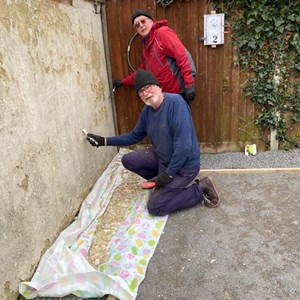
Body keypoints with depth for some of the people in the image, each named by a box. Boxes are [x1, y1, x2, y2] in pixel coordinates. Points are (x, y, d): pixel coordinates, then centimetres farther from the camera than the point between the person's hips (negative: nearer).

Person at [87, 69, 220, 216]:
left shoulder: (176, 103, -26)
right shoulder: (147, 110, -1)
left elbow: (184, 145, -30)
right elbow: (134, 136, 13)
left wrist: (168, 175, -24)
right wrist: (105, 141, 5)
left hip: (183, 165, -8)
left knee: (155, 207, -9)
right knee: (128, 160, 4)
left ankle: (200, 190, 2)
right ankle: (161, 183, 16)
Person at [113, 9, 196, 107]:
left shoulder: (163, 32, -5)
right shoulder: (146, 46, 19)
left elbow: (182, 55, -16)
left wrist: (189, 84, -23)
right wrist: (123, 82, 27)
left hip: (179, 92, -8)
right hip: (163, 94, 8)